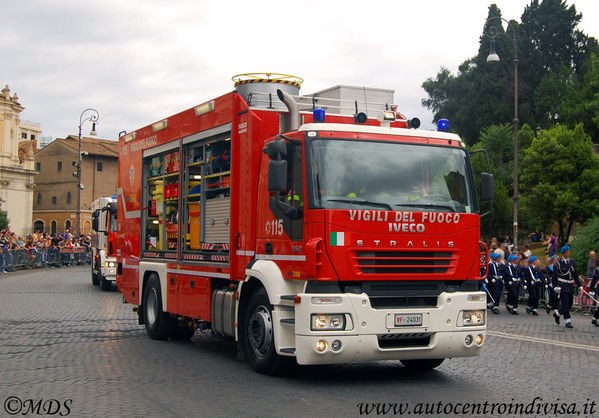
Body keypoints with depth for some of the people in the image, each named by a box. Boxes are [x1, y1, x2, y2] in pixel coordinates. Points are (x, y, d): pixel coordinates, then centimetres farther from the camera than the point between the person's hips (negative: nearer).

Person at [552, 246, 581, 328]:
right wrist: (555, 286, -15)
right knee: (565, 303, -9)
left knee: (570, 303, 9)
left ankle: (557, 314, 30)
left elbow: (575, 274, 16)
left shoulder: (572, 262, 11)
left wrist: (579, 284, 13)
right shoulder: (558, 263, -5)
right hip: (562, 285, -6)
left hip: (570, 286, 6)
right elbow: (555, 276, -6)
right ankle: (568, 321, -4)